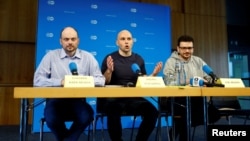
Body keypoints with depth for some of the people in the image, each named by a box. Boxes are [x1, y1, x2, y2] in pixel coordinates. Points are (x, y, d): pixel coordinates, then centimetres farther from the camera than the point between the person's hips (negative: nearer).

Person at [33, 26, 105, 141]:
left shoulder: (88, 57, 4)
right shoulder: (51, 56, 2)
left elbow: (100, 80, -2)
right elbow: (38, 80, -5)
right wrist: (60, 82, -17)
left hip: (78, 100, 1)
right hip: (56, 100, 0)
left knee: (87, 117, -29)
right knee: (52, 119, -29)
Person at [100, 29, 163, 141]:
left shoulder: (139, 59, 11)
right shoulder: (110, 58, 0)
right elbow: (103, 82, -3)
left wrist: (153, 74, -1)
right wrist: (109, 70, -20)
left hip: (134, 98, 4)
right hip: (114, 98, -3)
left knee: (152, 112, -22)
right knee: (113, 113, -36)